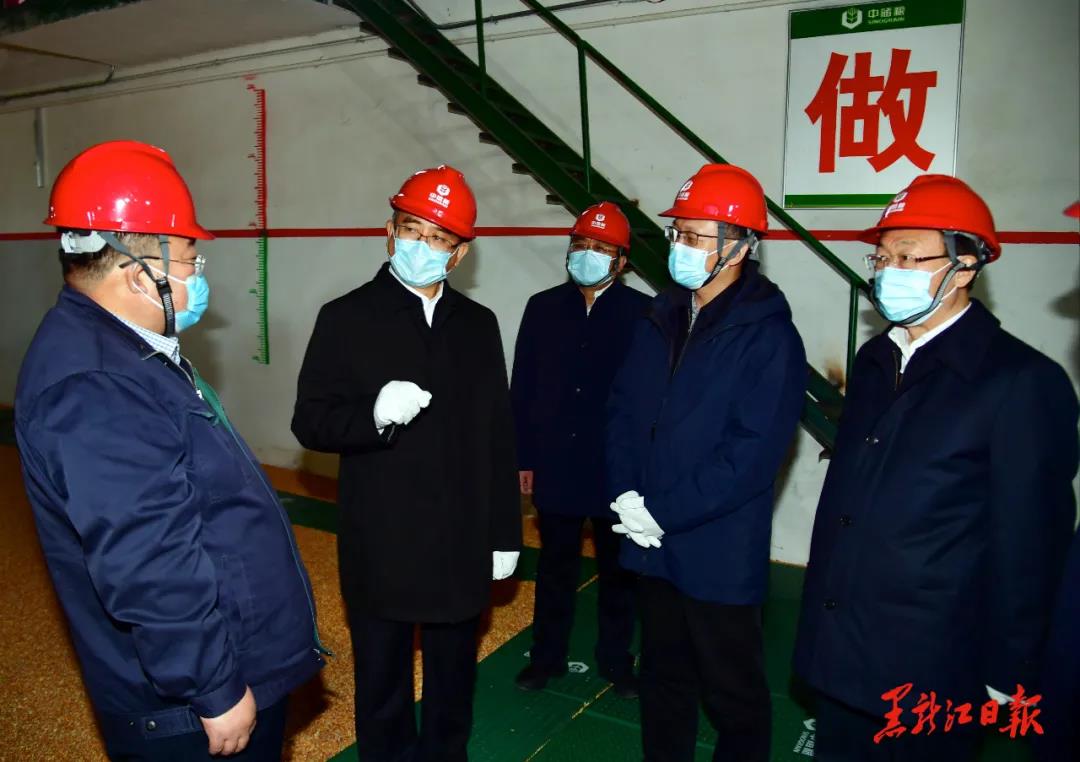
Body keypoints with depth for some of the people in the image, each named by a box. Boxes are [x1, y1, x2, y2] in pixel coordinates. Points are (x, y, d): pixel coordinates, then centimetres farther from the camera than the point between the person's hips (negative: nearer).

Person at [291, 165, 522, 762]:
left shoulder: (478, 325, 6)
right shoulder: (347, 318, -4)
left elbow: (497, 437, 7)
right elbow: (310, 423, -7)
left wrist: (504, 532, 6)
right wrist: (374, 414, -27)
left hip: (461, 548, 3)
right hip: (380, 549, -3)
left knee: (453, 687, 20)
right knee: (382, 690, 15)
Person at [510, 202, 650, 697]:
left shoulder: (642, 313, -7)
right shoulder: (543, 308, 1)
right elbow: (522, 388, 2)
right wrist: (523, 457, 1)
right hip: (555, 465, 2)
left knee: (617, 570, 16)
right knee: (555, 567, 16)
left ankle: (616, 659, 34)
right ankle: (547, 656, 33)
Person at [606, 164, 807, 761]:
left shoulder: (768, 334, -13)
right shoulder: (662, 318, 7)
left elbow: (754, 451, -19)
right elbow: (623, 410, 8)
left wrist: (664, 512, -18)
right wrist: (626, 493, -7)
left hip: (718, 552, -6)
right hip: (653, 544, 6)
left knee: (733, 692, 13)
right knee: (663, 677, 22)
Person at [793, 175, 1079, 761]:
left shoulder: (1024, 382, -15)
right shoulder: (874, 359, 6)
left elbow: (1028, 546, -12)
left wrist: (1007, 678, -7)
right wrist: (817, 614, 13)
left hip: (929, 671, -6)